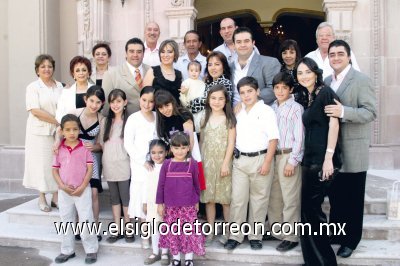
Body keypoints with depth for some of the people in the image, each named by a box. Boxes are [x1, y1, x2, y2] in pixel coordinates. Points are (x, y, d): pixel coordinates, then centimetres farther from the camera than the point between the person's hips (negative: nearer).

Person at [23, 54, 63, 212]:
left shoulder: (59, 86, 10)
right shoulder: (33, 87, -2)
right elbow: (35, 111, -12)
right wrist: (58, 121, -16)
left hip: (58, 131, 3)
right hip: (40, 132, -3)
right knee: (41, 163, 3)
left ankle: (56, 197, 15)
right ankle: (42, 198, 16)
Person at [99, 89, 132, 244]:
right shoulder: (105, 121, 9)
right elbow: (102, 143, 12)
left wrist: (120, 154, -5)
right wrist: (110, 155, 2)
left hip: (124, 166, -5)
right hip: (109, 166, 5)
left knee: (126, 198, 3)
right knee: (114, 198, 12)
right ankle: (118, 230, 21)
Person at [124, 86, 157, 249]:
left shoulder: (158, 117, 7)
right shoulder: (133, 118, -3)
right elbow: (128, 144, -6)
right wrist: (142, 161, -12)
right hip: (140, 165, -3)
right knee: (143, 198, 2)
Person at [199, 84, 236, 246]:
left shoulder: (229, 119, 1)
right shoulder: (204, 119, 10)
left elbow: (231, 143, -5)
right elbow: (201, 142, 10)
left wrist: (226, 163, -12)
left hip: (223, 162, -3)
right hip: (207, 162, 3)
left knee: (225, 198, 0)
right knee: (209, 198, 6)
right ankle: (210, 231, 15)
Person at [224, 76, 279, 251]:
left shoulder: (266, 111, -4)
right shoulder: (238, 112, 11)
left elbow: (273, 138, -9)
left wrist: (267, 162, -15)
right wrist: (232, 157, 7)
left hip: (260, 159, -4)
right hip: (239, 160, 4)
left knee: (259, 200, 7)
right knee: (237, 199, 4)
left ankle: (255, 236, 19)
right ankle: (235, 236, 13)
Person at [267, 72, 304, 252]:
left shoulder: (296, 108, -6)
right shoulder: (272, 108, 12)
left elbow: (299, 137, -9)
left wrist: (292, 161, -13)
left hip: (288, 156, -6)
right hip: (273, 155, 6)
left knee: (290, 199, 0)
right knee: (273, 197, 14)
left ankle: (291, 237, 11)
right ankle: (275, 231, 28)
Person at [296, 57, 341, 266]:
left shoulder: (325, 92, -7)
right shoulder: (308, 98, 16)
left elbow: (333, 124, -15)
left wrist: (328, 158, -20)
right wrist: (304, 159, 14)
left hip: (323, 160, -8)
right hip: (310, 160, 8)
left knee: (311, 210, -3)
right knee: (309, 210, 12)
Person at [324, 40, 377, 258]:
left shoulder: (361, 80, -9)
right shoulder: (327, 81, 11)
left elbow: (370, 112, -17)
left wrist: (344, 112, -31)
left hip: (353, 151, -6)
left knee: (353, 198, 7)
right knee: (335, 196, 17)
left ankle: (351, 240, 22)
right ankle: (335, 234, 33)